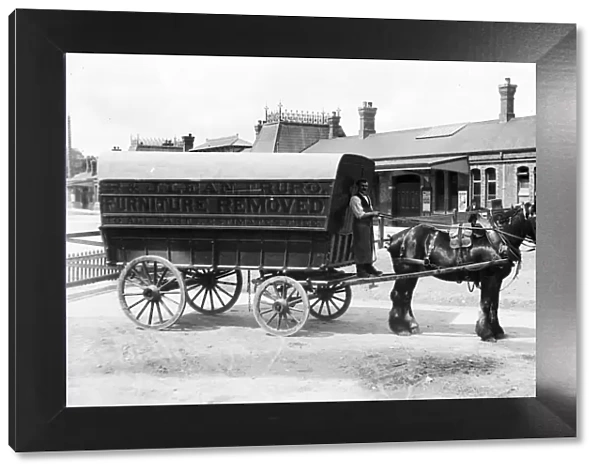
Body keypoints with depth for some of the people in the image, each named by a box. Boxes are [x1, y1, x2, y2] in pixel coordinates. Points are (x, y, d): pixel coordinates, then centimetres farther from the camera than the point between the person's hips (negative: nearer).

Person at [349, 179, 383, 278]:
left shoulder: (367, 197, 17)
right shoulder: (355, 199, -13)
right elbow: (359, 214, -18)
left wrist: (374, 213, 2)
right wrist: (372, 213, -12)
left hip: (368, 224, 9)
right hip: (360, 225, -9)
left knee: (370, 246, 13)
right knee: (361, 247, -5)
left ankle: (369, 267, 24)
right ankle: (360, 271, 1)